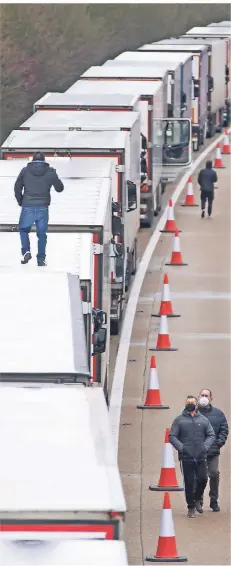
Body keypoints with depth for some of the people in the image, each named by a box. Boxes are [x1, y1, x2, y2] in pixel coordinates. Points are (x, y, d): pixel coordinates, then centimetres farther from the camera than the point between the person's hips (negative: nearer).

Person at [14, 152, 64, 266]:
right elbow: (59, 188, 6)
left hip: (28, 206, 0)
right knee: (42, 233, 9)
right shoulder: (50, 172, 1)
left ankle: (26, 252, -2)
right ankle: (41, 259, 8)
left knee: (23, 229, 17)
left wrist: (20, 202, 17)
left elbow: (17, 188, 3)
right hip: (43, 207, 0)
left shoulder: (25, 171, 1)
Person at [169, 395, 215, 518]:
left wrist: (205, 446, -6)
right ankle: (191, 507, 11)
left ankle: (197, 499, 22)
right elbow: (172, 436, 0)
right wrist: (181, 447, -13)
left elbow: (211, 435, 11)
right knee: (189, 483, 0)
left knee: (203, 479, -5)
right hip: (186, 458, -2)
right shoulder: (179, 420, 3)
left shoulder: (203, 420, 9)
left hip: (201, 457, 2)